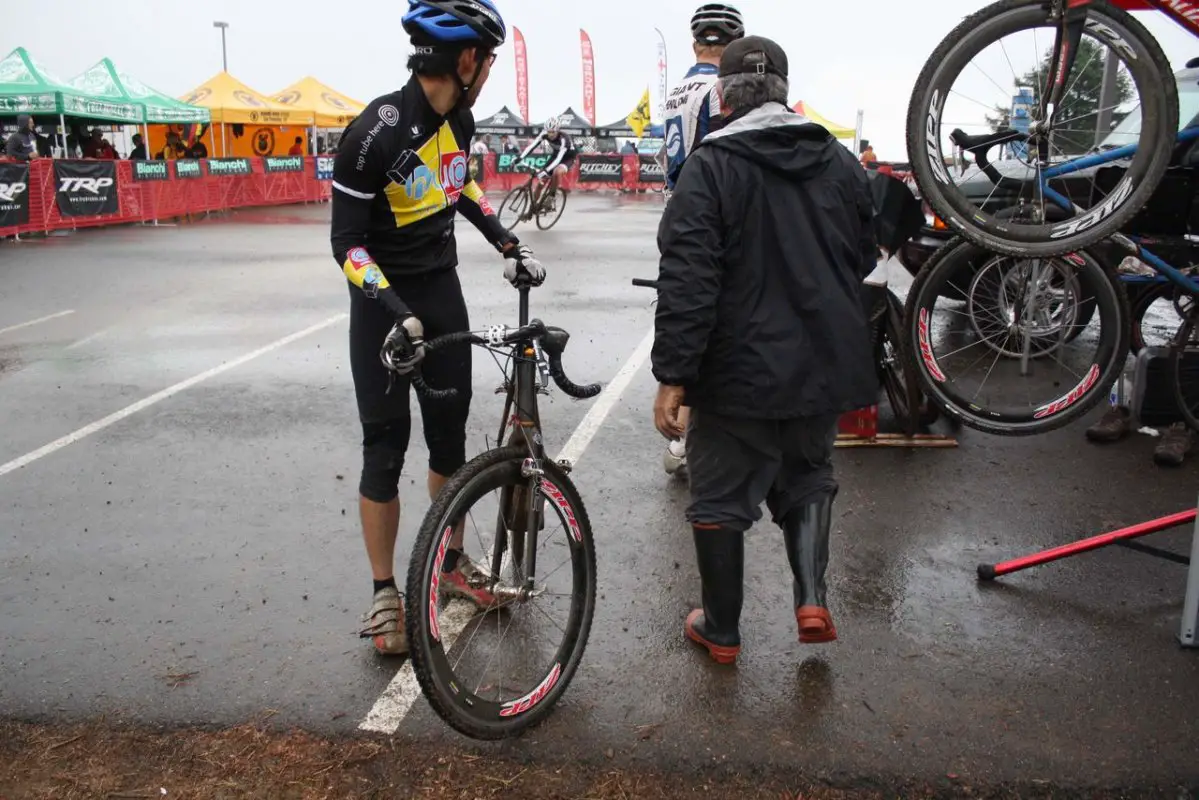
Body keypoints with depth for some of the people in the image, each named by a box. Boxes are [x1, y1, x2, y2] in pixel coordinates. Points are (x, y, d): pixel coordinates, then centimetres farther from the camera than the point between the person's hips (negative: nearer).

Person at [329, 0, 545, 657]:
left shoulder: (458, 118, -2)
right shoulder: (376, 132, -23)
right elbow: (346, 241, -19)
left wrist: (509, 245, 12)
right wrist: (395, 311, -31)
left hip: (443, 290, 6)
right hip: (384, 303, -6)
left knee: (450, 433, 11)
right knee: (386, 447, -1)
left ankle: (452, 562, 29)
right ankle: (383, 592, 13)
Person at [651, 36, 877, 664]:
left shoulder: (711, 166, -12)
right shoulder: (840, 163, 5)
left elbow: (687, 279, -19)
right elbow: (864, 261, 15)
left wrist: (673, 375, -16)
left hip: (739, 372, -4)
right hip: (825, 367, 5)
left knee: (721, 499, 10)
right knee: (807, 478, 25)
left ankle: (721, 630, 23)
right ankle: (812, 599, 12)